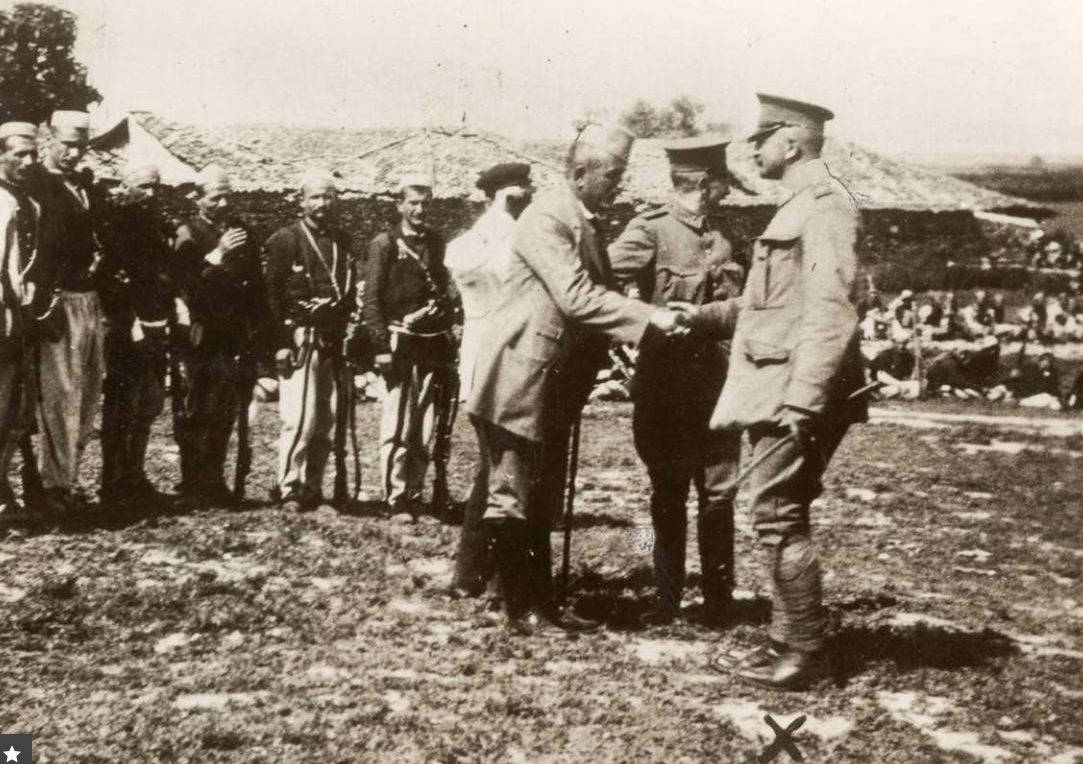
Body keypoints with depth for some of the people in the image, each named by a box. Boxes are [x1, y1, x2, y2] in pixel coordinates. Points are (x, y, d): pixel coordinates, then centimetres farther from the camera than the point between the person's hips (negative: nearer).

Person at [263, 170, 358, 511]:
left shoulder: (342, 242, 16)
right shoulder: (285, 240, -2)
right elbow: (271, 294, -6)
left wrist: (352, 338, 14)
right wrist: (281, 343, -12)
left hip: (334, 343, 6)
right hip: (301, 341, -6)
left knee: (326, 422, 6)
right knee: (301, 419, -11)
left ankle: (313, 489, 14)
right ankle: (289, 490, -3)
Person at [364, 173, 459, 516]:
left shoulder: (437, 243, 16)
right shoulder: (385, 243, 2)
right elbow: (372, 299, -3)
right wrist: (382, 345, -10)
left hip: (434, 346, 4)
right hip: (400, 346, -4)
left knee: (425, 429, 6)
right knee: (398, 428, -7)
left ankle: (415, 495, 14)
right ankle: (396, 499, -3)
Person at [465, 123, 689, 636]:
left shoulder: (587, 224, 15)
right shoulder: (546, 219, -16)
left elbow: (598, 293, 17)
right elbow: (577, 297, -25)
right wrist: (651, 317, -26)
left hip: (556, 387, 10)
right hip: (518, 386, -10)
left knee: (542, 506, 14)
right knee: (512, 502, 0)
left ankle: (544, 604, 20)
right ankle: (521, 611, 6)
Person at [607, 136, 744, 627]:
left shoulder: (720, 239, 11)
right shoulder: (651, 231, -7)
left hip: (715, 385, 4)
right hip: (664, 385, -4)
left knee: (718, 493, 5)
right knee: (668, 496, 7)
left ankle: (718, 598, 16)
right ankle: (667, 598, 17)